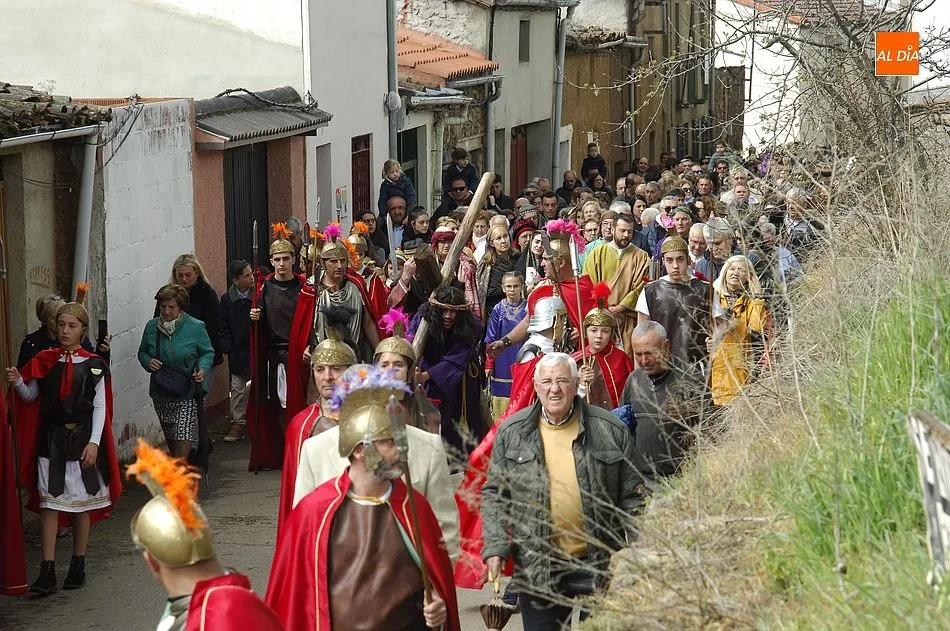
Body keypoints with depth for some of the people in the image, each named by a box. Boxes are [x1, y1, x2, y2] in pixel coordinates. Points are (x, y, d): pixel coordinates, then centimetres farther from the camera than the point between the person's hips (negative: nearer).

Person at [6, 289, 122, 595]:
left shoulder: (94, 365, -2)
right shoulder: (44, 361, 3)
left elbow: (100, 407, -3)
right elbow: (30, 396, 12)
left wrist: (94, 442, -11)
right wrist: (18, 383, -10)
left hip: (83, 439, -1)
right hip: (51, 439, 1)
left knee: (82, 504, 7)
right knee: (49, 503, -3)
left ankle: (78, 566, 19)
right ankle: (47, 572, -4)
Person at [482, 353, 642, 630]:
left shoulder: (611, 430, -1)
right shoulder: (511, 432, 2)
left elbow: (631, 497, 3)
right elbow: (494, 494, 5)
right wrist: (495, 547, -6)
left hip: (599, 565, 0)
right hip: (537, 568, 1)